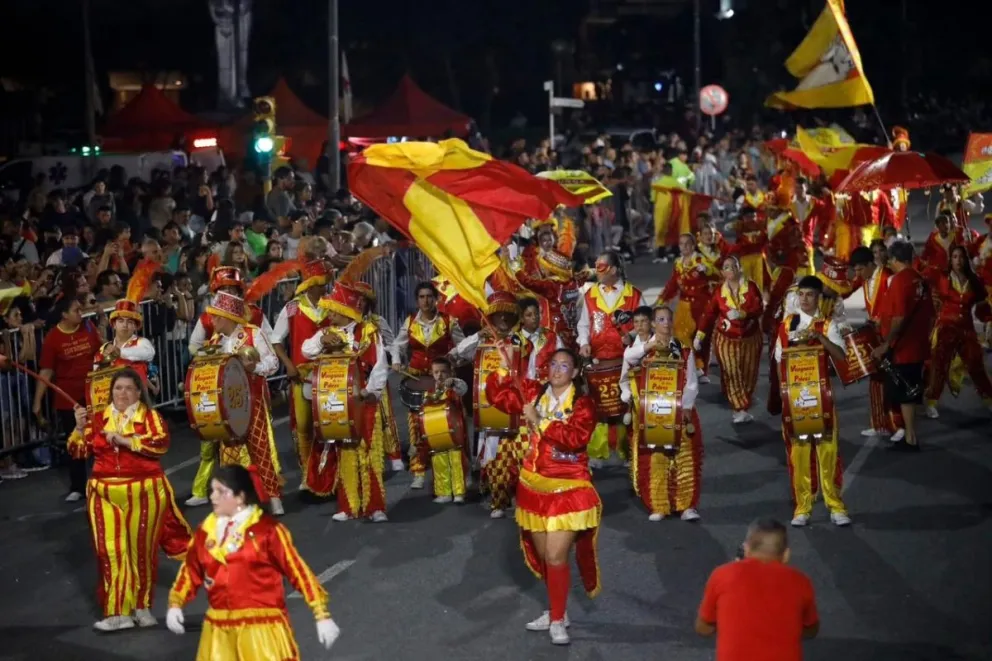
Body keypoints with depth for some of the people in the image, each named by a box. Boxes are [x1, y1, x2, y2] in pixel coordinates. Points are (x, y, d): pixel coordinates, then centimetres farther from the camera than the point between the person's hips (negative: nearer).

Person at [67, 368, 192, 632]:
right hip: (105, 495, 2)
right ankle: (118, 613, -2)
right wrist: (80, 427, -9)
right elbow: (78, 452, 7)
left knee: (142, 549, 6)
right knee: (110, 550, -4)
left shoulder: (149, 416, -1)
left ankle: (142, 607, 19)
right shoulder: (98, 419, 9)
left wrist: (124, 440, -20)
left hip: (144, 493, -2)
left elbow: (161, 442, -18)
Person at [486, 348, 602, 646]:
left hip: (568, 490, -5)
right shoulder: (534, 393, 4)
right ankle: (557, 611, 33)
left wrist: (540, 421, -25)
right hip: (535, 487, 6)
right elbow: (498, 396, 7)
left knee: (556, 556, -9)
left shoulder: (583, 403, -11)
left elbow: (575, 437, -26)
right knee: (543, 556, 16)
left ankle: (557, 620, 5)